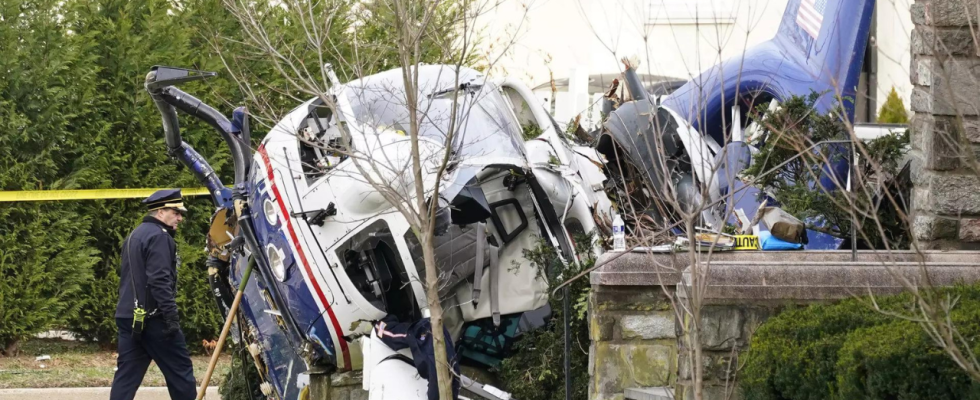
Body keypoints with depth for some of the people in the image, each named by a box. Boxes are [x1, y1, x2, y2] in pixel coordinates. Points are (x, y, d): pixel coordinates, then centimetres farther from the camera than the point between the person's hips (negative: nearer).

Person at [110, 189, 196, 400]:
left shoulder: (134, 236, 20)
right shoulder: (159, 237, -11)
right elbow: (160, 281, -21)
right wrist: (171, 316, -22)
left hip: (128, 317, 9)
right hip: (153, 318, -9)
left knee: (127, 374, 5)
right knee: (180, 369, 0)